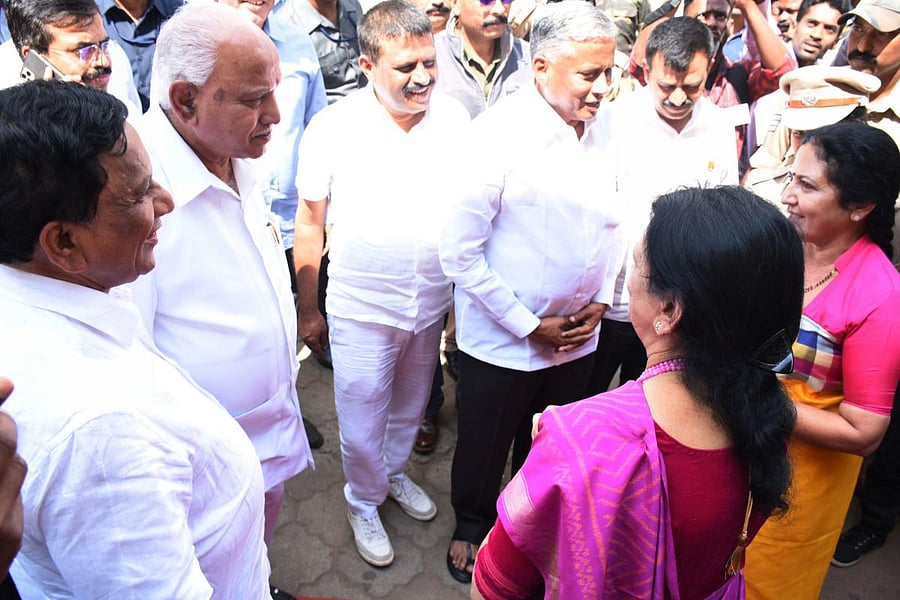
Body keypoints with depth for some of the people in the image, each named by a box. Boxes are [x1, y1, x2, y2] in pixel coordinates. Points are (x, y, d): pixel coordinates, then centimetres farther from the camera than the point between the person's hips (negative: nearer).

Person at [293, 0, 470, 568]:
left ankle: (395, 473, 52)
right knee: (362, 422, 12)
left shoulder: (454, 116, -5)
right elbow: (309, 224, -5)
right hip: (360, 309, -3)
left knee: (411, 405, 24)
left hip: (433, 303, 3)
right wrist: (308, 312, 1)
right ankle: (364, 503, 40)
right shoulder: (334, 128, -13)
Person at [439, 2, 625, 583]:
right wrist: (529, 327, -15)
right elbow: (460, 252, -20)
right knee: (484, 447, 18)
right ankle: (472, 525, 47)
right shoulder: (498, 136, -21)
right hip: (502, 339, -5)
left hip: (578, 334, 5)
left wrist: (601, 300, 0)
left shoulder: (601, 131, -4)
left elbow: (615, 222, 9)